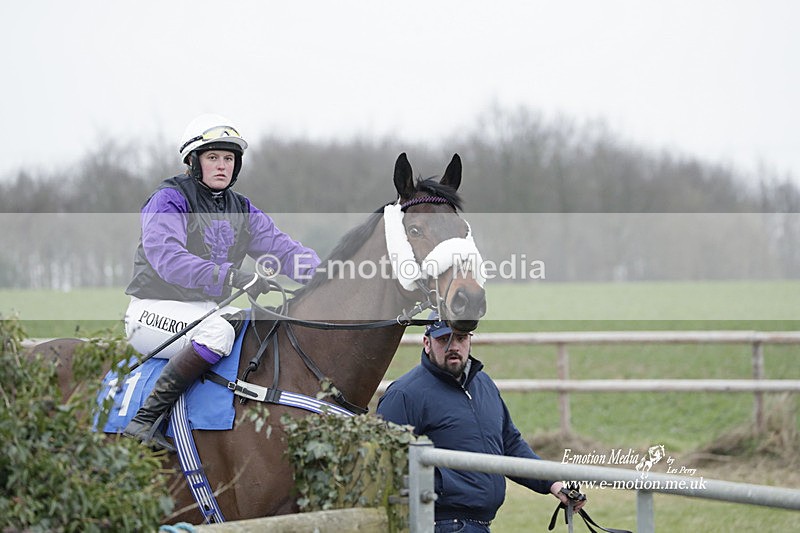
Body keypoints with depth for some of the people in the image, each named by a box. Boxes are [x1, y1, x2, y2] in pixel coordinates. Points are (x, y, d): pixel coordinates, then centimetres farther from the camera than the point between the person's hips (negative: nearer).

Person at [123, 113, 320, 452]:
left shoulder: (241, 210, 14)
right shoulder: (168, 201, -9)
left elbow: (281, 248, 5)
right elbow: (166, 258, -26)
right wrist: (229, 275, -38)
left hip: (209, 308, 8)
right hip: (155, 309, -8)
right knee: (218, 332, -35)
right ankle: (144, 421, -35)